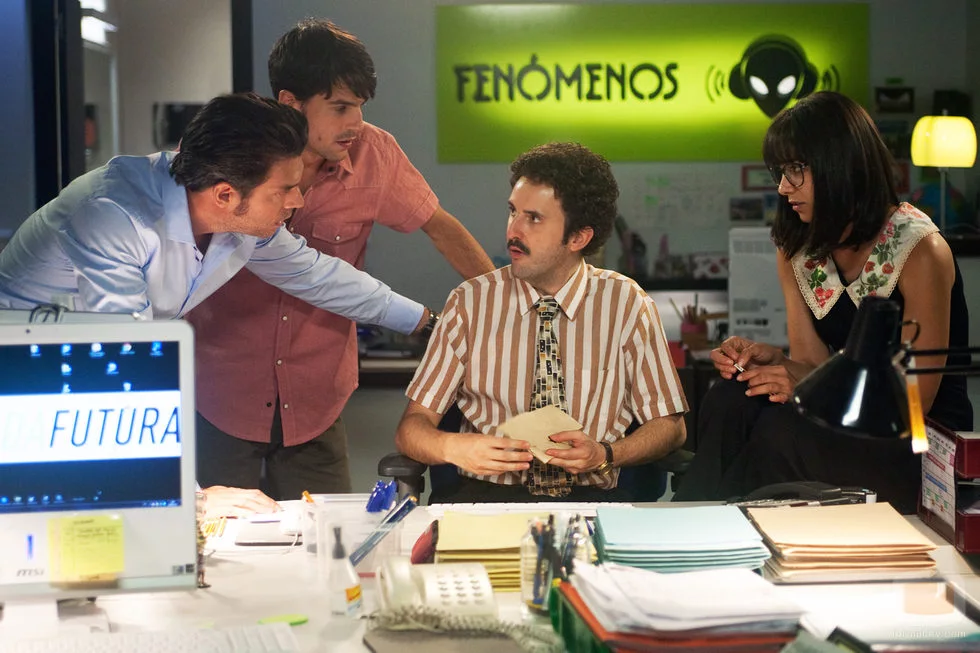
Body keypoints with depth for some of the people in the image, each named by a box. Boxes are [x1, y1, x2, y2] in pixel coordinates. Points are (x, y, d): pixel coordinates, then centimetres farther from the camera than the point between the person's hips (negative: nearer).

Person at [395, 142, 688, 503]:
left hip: (590, 497, 1)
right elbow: (412, 427, 4)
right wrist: (453, 447, -20)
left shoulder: (627, 305, 4)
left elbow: (670, 425, 10)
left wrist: (603, 454, -10)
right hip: (486, 495, 0)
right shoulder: (470, 303, 4)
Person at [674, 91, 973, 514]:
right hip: (849, 423, 6)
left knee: (782, 427, -31)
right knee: (729, 400, -23)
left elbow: (915, 397, -13)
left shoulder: (920, 250, -14)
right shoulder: (796, 249, 6)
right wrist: (766, 356, -17)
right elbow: (812, 361, 5)